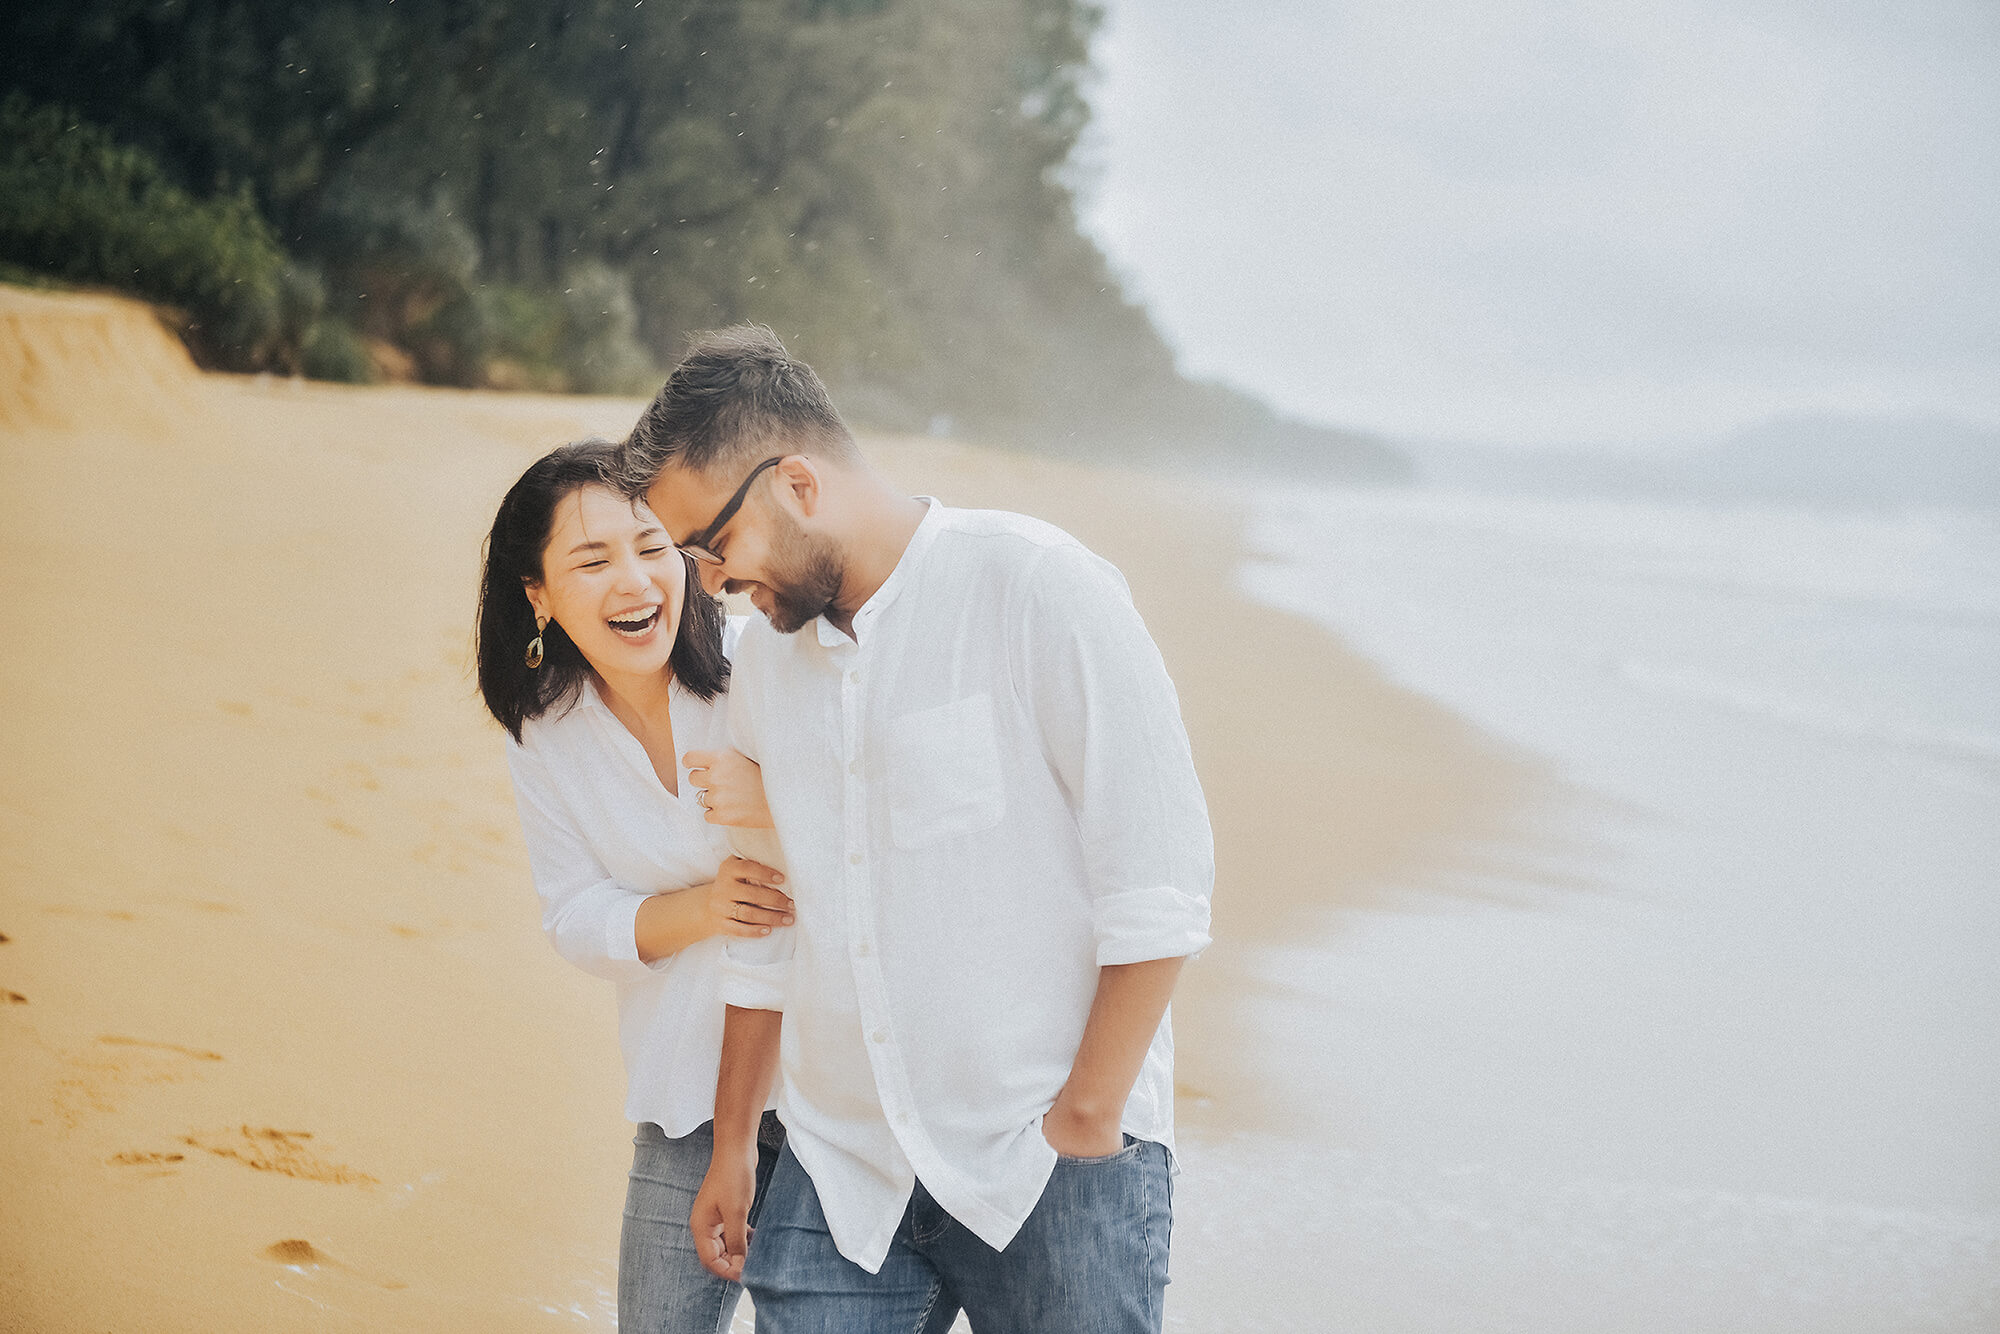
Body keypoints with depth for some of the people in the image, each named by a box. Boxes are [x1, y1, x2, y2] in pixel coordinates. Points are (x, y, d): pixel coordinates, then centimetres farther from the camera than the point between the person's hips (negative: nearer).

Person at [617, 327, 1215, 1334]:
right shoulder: (767, 657, 12)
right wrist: (731, 1148, 20)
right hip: (841, 1171, 5)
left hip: (1051, 1165, -5)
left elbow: (1158, 884, -12)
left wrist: (1086, 1122, -13)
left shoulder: (1036, 590, -9)